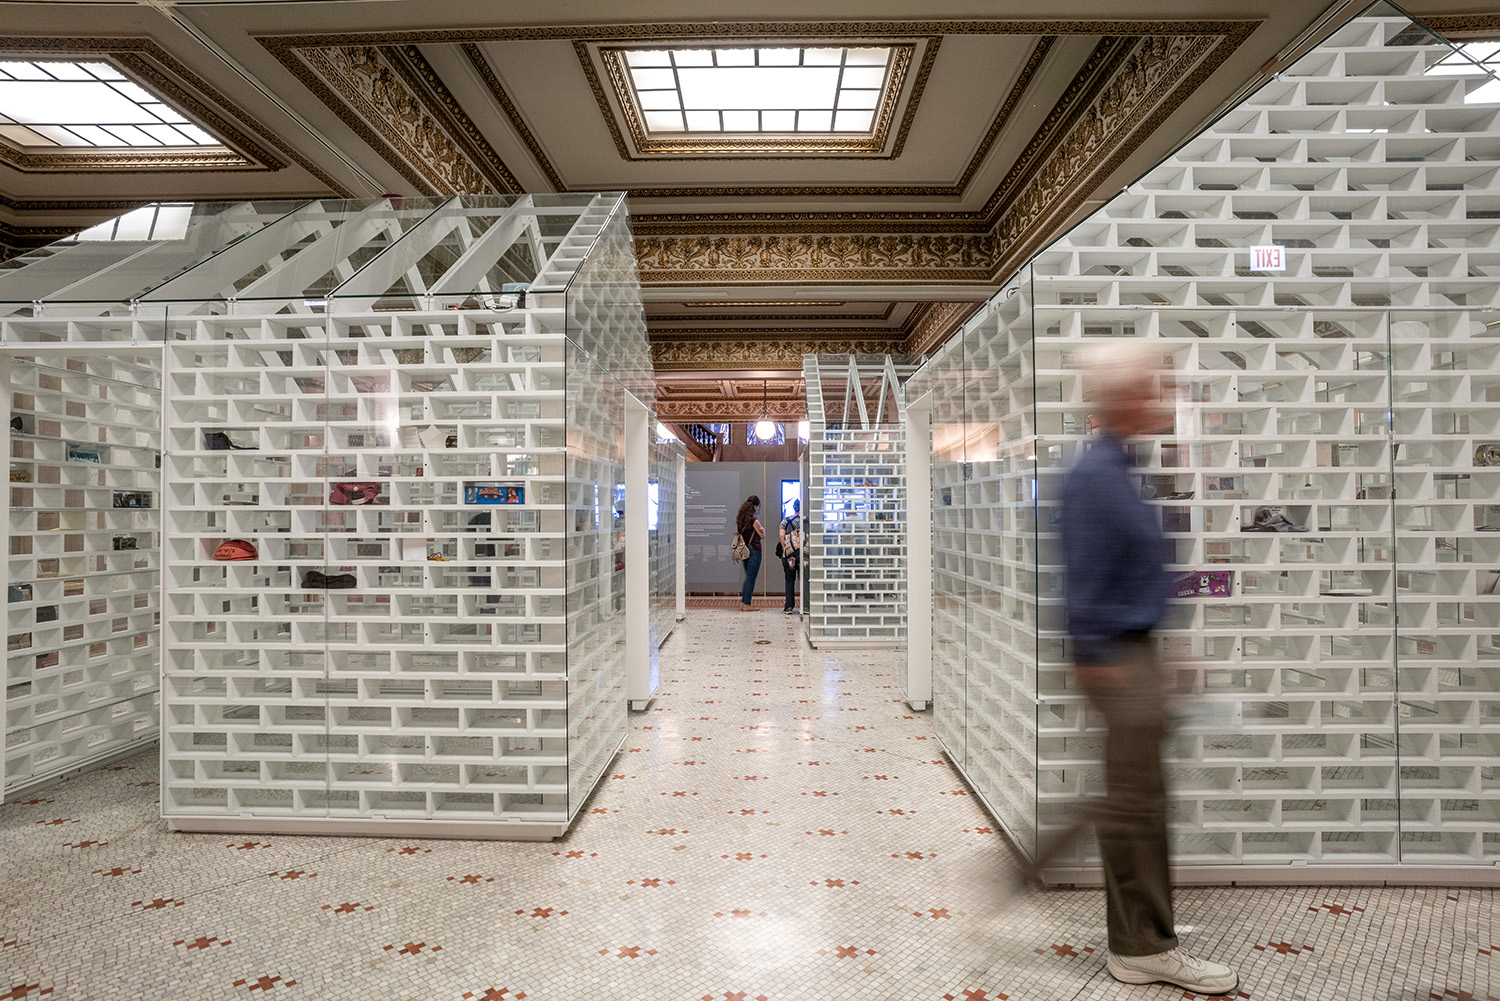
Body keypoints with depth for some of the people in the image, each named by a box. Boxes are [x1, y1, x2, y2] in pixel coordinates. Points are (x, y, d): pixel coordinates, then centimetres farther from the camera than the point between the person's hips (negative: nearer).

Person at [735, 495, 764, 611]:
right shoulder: (754, 521, -15)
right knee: (751, 578, 0)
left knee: (748, 577, 18)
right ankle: (746, 605, 4)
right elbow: (763, 536, -5)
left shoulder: (740, 520, 5)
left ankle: (742, 602, 18)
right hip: (754, 551, -7)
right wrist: (763, 530, 14)